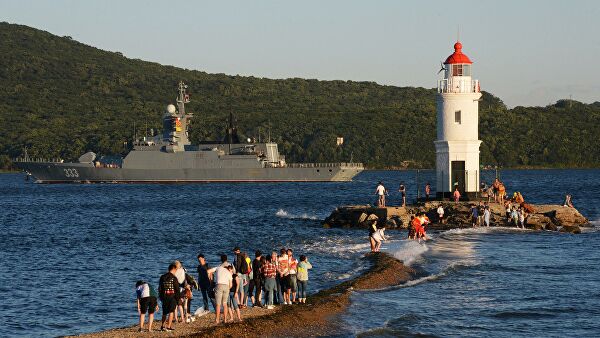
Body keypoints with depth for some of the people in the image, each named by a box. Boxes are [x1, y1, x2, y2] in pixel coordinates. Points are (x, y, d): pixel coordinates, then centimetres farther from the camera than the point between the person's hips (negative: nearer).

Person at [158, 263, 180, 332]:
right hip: (172, 297, -5)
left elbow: (159, 288, 12)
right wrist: (178, 298, 0)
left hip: (164, 297, 5)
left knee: (164, 312, 18)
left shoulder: (162, 277, 7)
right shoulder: (174, 278, -9)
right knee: (171, 312, 0)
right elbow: (177, 289, -8)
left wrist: (161, 297, 19)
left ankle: (162, 326, 22)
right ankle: (168, 327, -5)